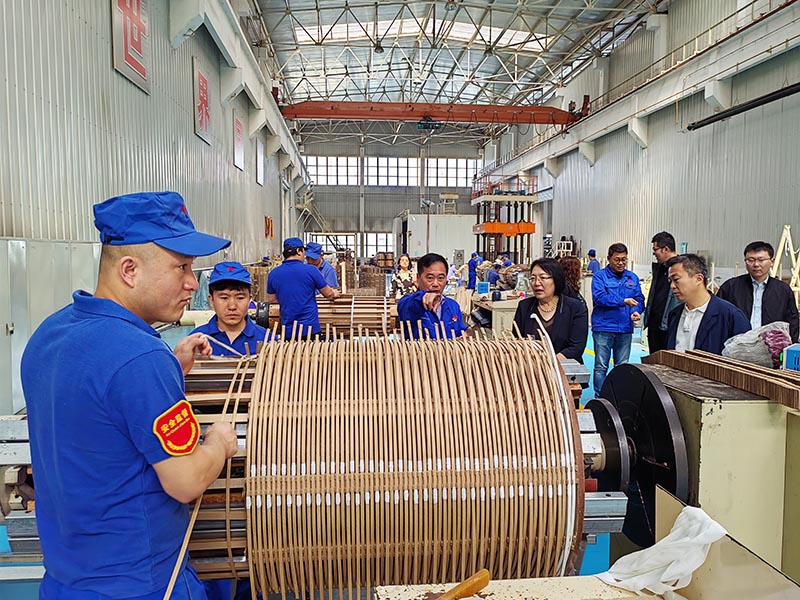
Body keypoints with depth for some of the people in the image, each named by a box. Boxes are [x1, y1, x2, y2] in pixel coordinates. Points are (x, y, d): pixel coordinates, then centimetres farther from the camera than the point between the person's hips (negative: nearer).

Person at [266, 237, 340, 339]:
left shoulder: (273, 274, 0)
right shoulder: (311, 270, -9)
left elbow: (271, 300, 11)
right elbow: (328, 294, 3)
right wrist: (334, 293, 26)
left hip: (287, 331, 3)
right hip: (310, 329, -3)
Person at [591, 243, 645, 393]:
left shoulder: (633, 278, 13)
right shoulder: (600, 276, -2)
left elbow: (639, 299, 9)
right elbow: (599, 297, -16)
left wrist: (636, 311, -13)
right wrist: (623, 301, -19)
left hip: (625, 329, 4)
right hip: (603, 329, -4)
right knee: (601, 367, 0)